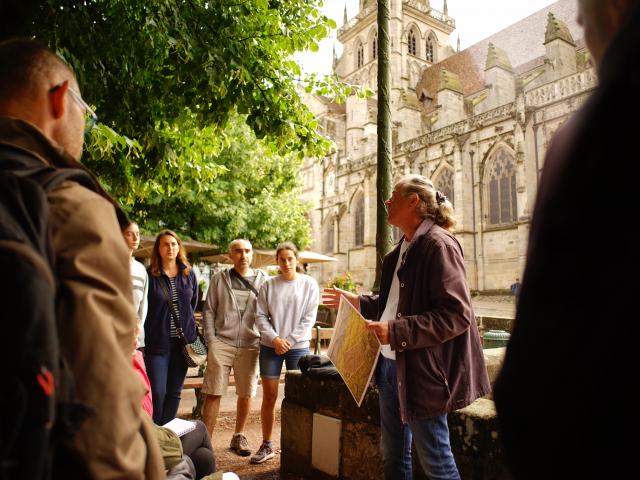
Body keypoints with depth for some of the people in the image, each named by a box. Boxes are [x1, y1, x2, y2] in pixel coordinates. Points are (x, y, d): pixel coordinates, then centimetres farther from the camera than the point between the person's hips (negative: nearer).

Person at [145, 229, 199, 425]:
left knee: (175, 392, 11)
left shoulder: (188, 273, 7)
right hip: (157, 341, -4)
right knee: (158, 392, -4)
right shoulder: (150, 275, -5)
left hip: (183, 340, 4)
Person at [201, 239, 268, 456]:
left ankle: (239, 436, 29)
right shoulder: (219, 279, 5)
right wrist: (211, 341, -2)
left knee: (246, 394, 10)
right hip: (222, 344, -1)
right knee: (213, 394, 1)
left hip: (250, 346, 1)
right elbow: (208, 311, 6)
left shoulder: (262, 279, 5)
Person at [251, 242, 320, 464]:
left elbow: (309, 317, -4)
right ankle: (266, 445, 21)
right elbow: (261, 316, 1)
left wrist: (289, 340, -9)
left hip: (298, 346, -1)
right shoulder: (268, 285, 3)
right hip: (270, 346, 1)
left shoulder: (309, 284, 0)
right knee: (269, 397, 7)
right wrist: (274, 338, -12)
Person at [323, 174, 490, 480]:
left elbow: (457, 314, -22)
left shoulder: (438, 245, -14)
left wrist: (396, 331, -27)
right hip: (391, 364, 9)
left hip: (422, 370, -9)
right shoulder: (402, 249, 13)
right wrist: (358, 302, 12)